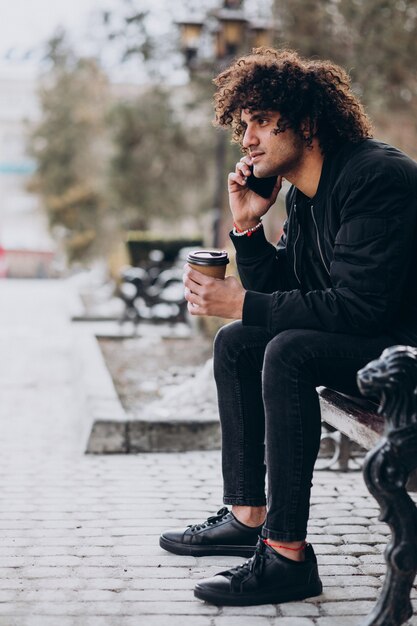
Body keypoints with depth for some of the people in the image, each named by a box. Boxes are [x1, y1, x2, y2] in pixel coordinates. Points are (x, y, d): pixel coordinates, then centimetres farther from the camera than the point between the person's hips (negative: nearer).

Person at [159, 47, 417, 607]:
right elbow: (279, 292, 12)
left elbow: (359, 306, -28)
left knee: (289, 352, -30)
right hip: (366, 345, 10)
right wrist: (247, 226, -2)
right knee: (236, 343, 8)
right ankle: (248, 517, 9)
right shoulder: (303, 193, 9)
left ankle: (287, 554, -25)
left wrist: (244, 304, -24)